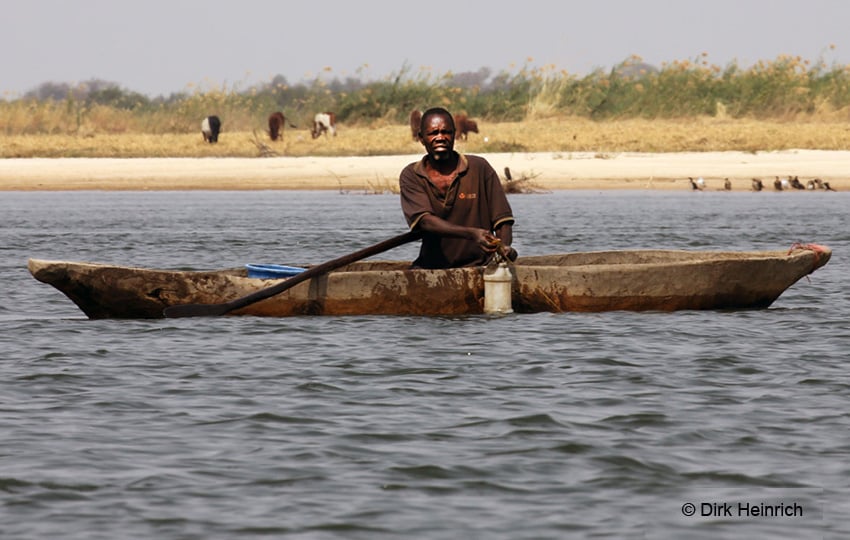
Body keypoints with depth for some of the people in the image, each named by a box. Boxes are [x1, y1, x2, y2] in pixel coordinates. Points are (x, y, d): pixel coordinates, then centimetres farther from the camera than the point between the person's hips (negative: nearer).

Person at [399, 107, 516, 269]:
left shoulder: (479, 168, 5)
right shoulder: (411, 176, 3)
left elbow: (502, 218, 4)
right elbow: (424, 221, -13)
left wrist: (504, 247, -20)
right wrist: (472, 234, -28)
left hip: (478, 266, 0)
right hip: (432, 267, 0)